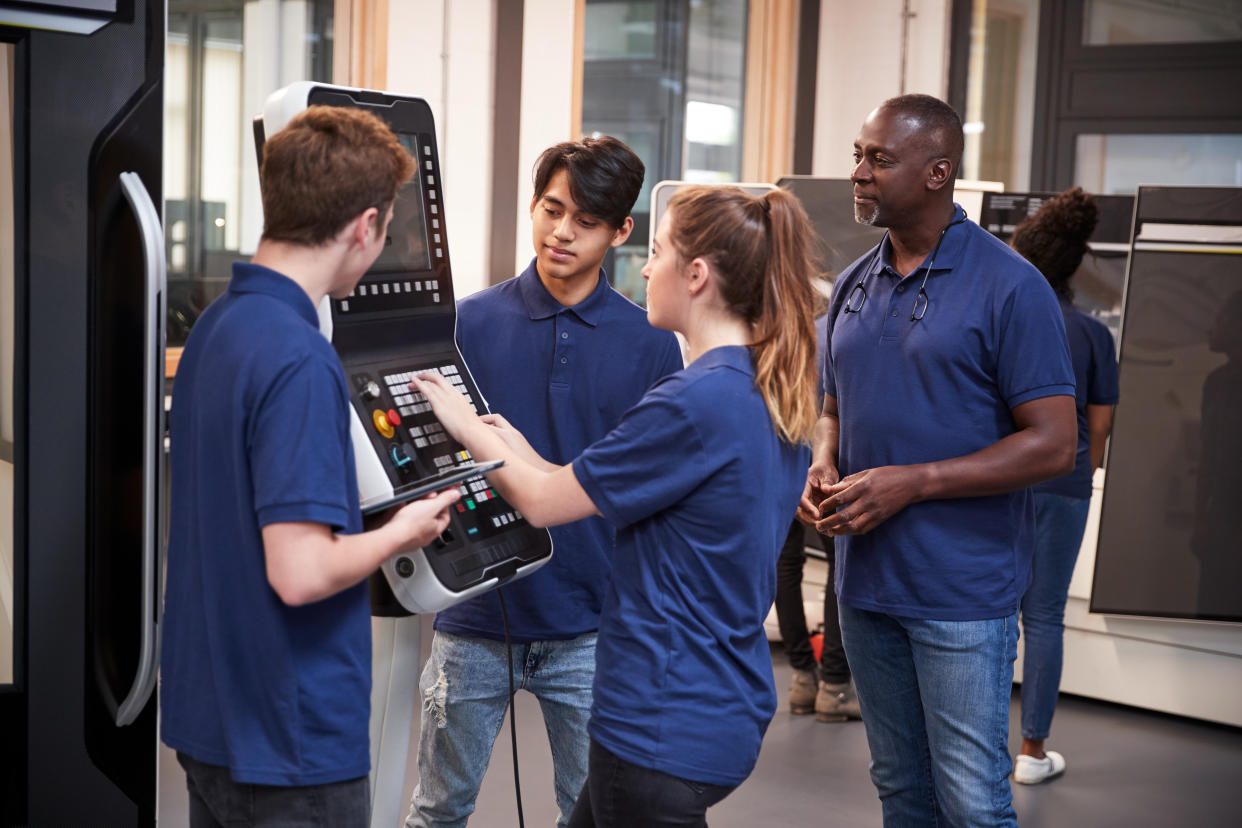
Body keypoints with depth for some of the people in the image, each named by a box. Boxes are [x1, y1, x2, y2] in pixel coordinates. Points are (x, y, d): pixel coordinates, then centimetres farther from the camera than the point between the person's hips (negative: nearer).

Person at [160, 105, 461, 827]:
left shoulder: (214, 327, 5)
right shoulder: (300, 361, -23)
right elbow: (300, 573, -27)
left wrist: (366, 513, 14)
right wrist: (401, 533, -10)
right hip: (293, 740, -9)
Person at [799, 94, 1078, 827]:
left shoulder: (1009, 286, -11)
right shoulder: (855, 285, 9)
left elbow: (1053, 444, -14)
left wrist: (913, 482, -20)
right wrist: (824, 464, -3)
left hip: (962, 593, -6)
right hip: (866, 577, 6)